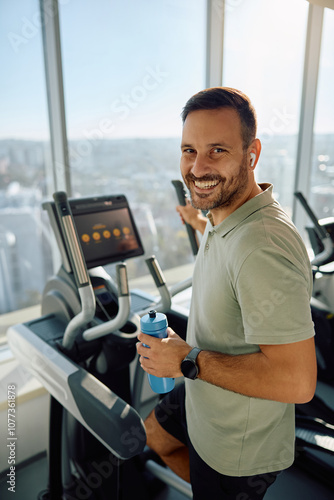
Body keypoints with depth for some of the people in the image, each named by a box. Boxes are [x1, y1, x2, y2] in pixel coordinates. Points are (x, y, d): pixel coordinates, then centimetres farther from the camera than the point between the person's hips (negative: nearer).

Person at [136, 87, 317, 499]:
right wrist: (199, 225, 30)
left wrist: (189, 361, -27)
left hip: (238, 445, -8)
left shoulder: (264, 246, -37)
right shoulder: (226, 219, -6)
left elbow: (297, 381, -36)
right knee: (155, 434, 31)